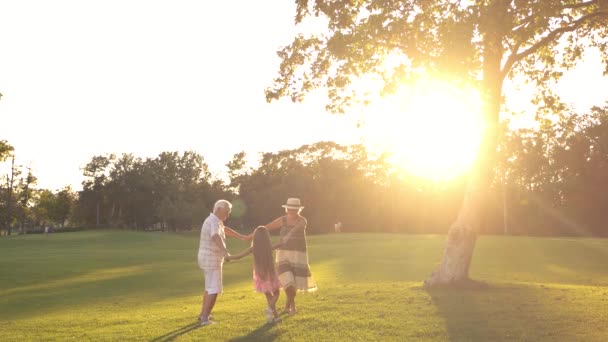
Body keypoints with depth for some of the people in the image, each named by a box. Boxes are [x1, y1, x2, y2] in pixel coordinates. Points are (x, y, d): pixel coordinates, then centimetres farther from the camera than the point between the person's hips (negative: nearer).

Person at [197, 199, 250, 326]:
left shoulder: (213, 220, 14)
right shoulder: (214, 221, -20)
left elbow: (225, 230, 33)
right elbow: (216, 236, -42)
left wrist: (241, 237, 39)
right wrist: (225, 251, -58)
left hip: (208, 259, 10)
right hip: (211, 260, -10)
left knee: (210, 287, 22)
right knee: (214, 290, -8)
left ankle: (203, 314, 31)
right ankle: (205, 318, -9)